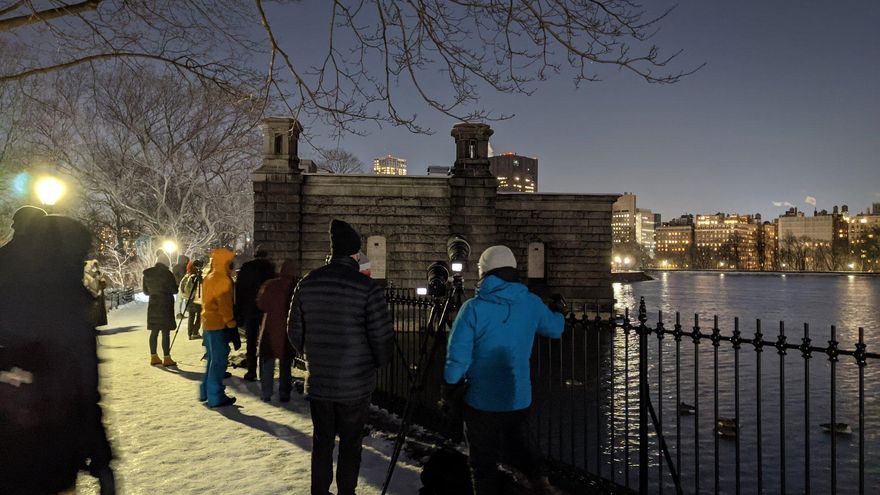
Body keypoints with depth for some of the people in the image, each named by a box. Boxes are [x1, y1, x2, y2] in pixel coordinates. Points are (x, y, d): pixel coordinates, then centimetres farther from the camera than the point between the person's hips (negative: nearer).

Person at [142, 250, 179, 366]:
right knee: (165, 332, -5)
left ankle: (153, 357, 17)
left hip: (153, 305, 6)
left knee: (154, 332, 12)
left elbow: (145, 291, 13)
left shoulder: (147, 274, 5)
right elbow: (174, 290, -8)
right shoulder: (166, 273, -12)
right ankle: (166, 358, -4)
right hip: (165, 305, -6)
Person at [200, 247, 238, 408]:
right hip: (219, 324, -10)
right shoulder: (223, 280, -15)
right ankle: (216, 397, -1)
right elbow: (225, 304, -21)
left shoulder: (209, 278, 15)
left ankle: (206, 391, 24)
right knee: (219, 360, -4)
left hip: (208, 323, 10)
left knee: (213, 358, 18)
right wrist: (232, 324, -16)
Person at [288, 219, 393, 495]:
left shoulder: (307, 284, -2)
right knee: (350, 443, 11)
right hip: (356, 384, -4)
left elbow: (294, 331, 6)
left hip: (317, 382, 4)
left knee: (322, 441, 18)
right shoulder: (367, 288, -16)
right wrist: (378, 364, 6)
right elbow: (382, 336, -14)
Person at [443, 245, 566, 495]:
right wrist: (559, 312, 36)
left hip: (482, 400, -3)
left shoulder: (473, 308, -16)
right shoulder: (532, 303, -4)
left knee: (483, 461, 10)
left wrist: (450, 384, 2)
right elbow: (555, 328, 14)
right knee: (517, 446, 25)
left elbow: (458, 355, -16)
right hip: (520, 398, 4)